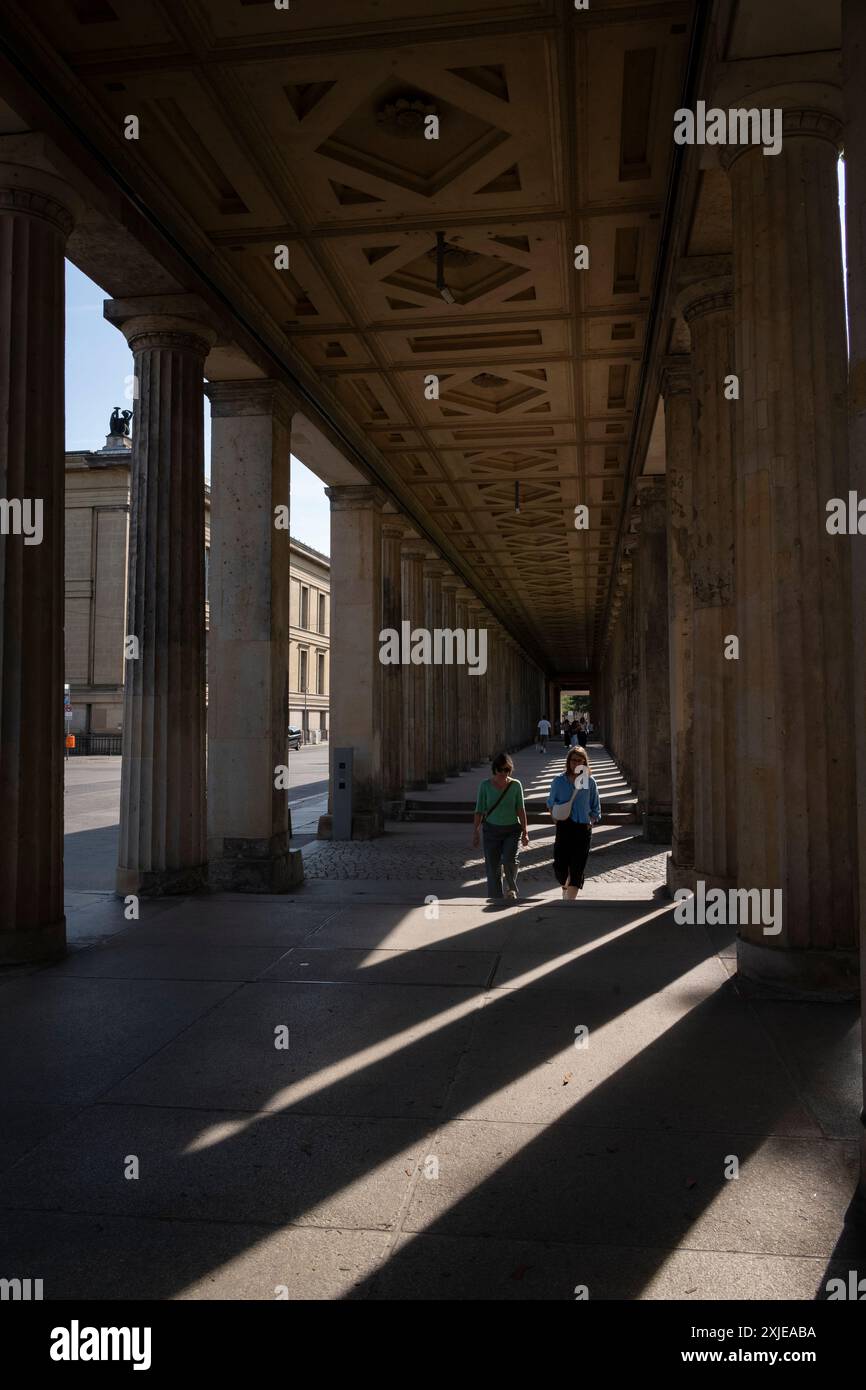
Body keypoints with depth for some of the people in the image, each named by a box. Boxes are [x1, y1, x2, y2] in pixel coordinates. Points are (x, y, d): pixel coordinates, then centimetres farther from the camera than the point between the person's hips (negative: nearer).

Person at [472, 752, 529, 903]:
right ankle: (496, 897, 14)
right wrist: (476, 831, 1)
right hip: (492, 829, 1)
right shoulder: (486, 785, -3)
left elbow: (520, 809, 3)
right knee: (493, 865, 1)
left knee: (509, 860, -17)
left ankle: (511, 889, 10)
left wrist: (525, 831, -1)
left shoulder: (516, 785, -1)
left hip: (512, 829, 0)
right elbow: (480, 810, 2)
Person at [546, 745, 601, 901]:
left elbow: (596, 808, 11)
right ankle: (564, 887, 31)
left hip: (583, 828, 0)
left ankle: (570, 900, 5)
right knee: (560, 865, -2)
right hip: (564, 827, 0)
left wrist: (591, 821, -5)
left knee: (577, 867, -2)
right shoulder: (559, 781, 2)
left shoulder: (590, 782, 3)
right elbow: (551, 803, 15)